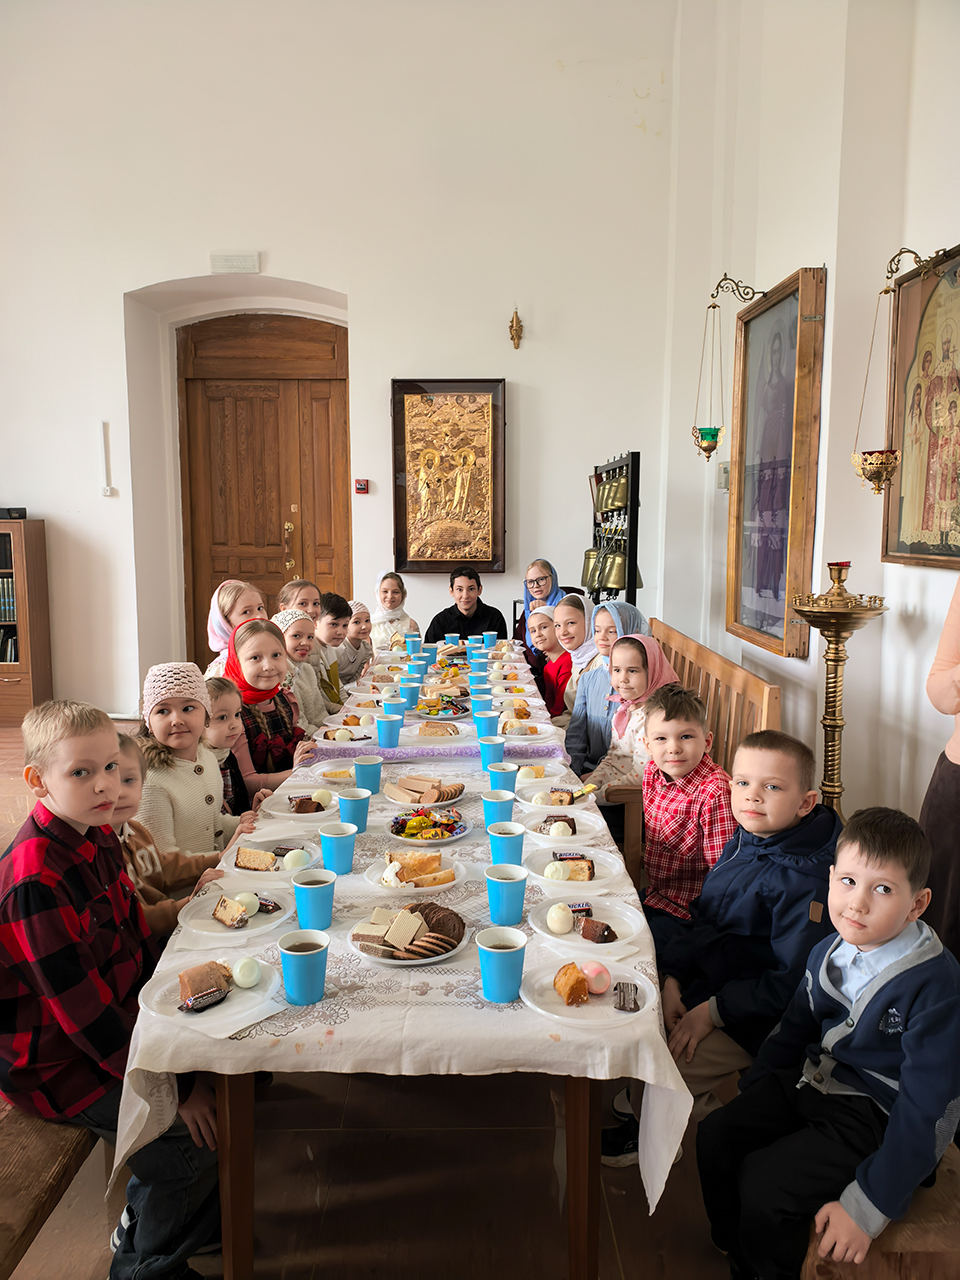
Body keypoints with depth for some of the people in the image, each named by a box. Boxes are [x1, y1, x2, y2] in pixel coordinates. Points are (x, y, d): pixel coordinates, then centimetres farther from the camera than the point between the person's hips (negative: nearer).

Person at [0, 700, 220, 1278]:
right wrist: (173, 1084, -21)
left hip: (120, 1019, 9)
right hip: (53, 1061, -9)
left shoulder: (97, 836, -1)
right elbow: (81, 1008, -27)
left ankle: (195, 1220, 28)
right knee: (194, 1135, -17)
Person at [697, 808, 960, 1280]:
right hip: (815, 1081, 7)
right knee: (715, 1136, -1)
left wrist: (867, 1208, -23)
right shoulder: (829, 952, -3)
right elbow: (794, 1029, 14)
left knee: (764, 1183, -19)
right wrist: (748, 1097, 10)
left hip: (879, 1117, -7)